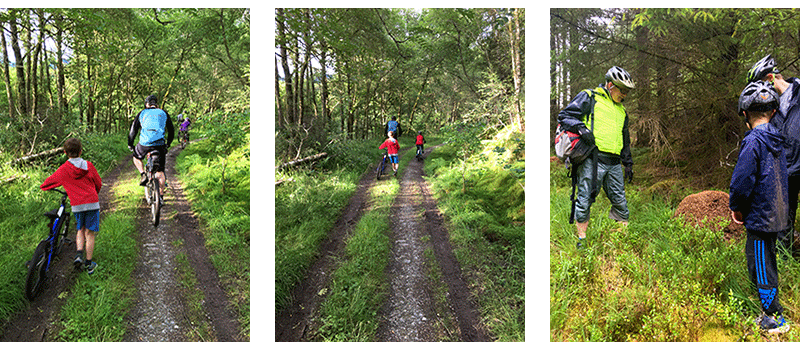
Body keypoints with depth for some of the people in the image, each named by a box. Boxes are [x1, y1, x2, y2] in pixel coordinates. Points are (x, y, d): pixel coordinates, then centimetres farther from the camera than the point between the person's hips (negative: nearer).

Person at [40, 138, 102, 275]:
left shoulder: (64, 169, -2)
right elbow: (98, 184, 9)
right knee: (89, 233, 4)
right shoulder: (88, 165, 1)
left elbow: (49, 182, 10)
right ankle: (89, 264, 9)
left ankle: (79, 254, 0)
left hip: (77, 205, 1)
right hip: (92, 203, 0)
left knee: (81, 230, 21)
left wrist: (42, 187, 34)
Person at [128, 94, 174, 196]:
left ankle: (143, 174, 8)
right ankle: (161, 195, 8)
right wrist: (168, 144, 33)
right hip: (160, 144, 1)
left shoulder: (142, 113, 15)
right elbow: (171, 130, 21)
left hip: (145, 143, -1)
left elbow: (133, 130, 13)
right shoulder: (163, 113, 18)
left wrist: (130, 144, 23)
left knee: (136, 157, 31)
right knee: (160, 171, 10)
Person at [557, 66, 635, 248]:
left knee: (620, 201, 6)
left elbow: (625, 139, 31)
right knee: (585, 200, -5)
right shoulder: (589, 98, 4)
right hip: (592, 159, -6)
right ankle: (581, 239, 5)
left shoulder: (621, 110, 26)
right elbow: (564, 116, -3)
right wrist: (581, 128, -19)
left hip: (614, 163, 7)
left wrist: (628, 163, 26)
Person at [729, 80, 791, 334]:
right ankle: (770, 312, 31)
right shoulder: (776, 139, 7)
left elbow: (742, 180, -21)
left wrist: (735, 206, -4)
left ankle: (774, 319, 11)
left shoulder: (753, 141, -19)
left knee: (761, 267, 2)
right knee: (766, 263, 19)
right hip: (777, 215, 9)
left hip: (760, 216, -9)